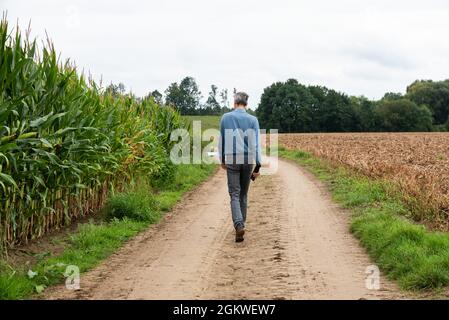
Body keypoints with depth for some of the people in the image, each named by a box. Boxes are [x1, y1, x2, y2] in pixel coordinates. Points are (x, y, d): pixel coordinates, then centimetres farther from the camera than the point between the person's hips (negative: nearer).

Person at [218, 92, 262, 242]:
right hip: (248, 160, 1)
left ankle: (239, 225, -22)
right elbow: (256, 143, -3)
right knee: (244, 194, 16)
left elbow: (221, 141, 9)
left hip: (232, 160, -1)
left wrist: (222, 160, 21)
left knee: (234, 194, -4)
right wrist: (257, 166, -2)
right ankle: (241, 223, 23)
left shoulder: (226, 118, 2)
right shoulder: (253, 120, 0)